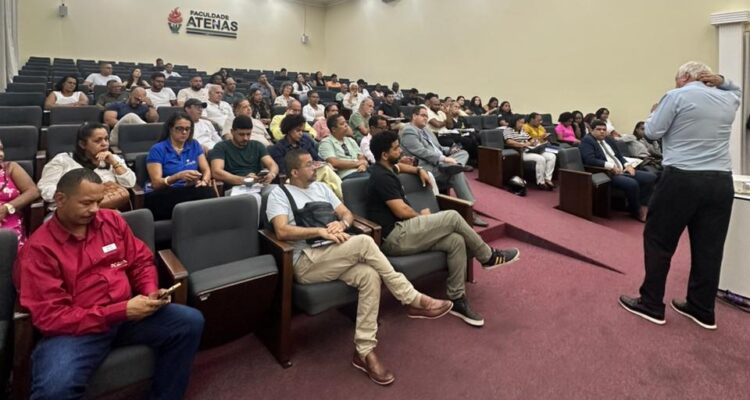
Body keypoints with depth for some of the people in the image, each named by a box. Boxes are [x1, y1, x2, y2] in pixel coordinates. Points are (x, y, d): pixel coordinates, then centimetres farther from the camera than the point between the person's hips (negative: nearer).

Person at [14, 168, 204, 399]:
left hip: (127, 313, 5)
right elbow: (50, 317, -14)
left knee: (191, 321, -13)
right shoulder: (38, 249, -8)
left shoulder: (112, 220, 7)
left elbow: (141, 261, 13)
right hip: (76, 328, -5)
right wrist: (121, 310, -21)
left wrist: (150, 293, -8)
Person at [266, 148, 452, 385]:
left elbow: (347, 213, 18)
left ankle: (364, 351, -15)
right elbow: (282, 231, -14)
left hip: (335, 256, 6)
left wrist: (341, 224, -6)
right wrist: (321, 231, -20)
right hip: (306, 262, -6)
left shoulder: (320, 187, 21)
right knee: (364, 242, -28)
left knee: (370, 276, -26)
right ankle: (413, 300, -17)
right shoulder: (279, 194, 2)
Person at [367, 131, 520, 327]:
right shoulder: (382, 177, -15)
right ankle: (488, 256, 5)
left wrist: (419, 170, 25)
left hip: (400, 232, 10)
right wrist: (422, 215, 2)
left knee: (456, 241, -7)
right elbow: (402, 211, -18)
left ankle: (457, 300, -2)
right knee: (452, 217, -15)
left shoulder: (385, 169, 16)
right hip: (395, 237, -10)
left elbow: (399, 166, 42)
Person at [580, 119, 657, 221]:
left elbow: (619, 156, 23)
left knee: (651, 177, -3)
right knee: (632, 184, -29)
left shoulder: (609, 139, 20)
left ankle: (641, 206, 2)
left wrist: (627, 165, 2)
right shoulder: (587, 141, -5)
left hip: (622, 171, 9)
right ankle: (637, 211, -5)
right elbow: (590, 160, -20)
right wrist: (611, 166, -21)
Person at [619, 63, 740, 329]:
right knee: (709, 247, 10)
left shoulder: (677, 96, -2)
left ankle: (651, 305, 12)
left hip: (682, 179, -5)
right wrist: (718, 80, 23)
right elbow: (736, 89, 39)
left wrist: (654, 112, 18)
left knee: (658, 240, 6)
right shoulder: (728, 100, 15)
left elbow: (652, 132, 0)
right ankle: (702, 310, 21)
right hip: (721, 182, 6)